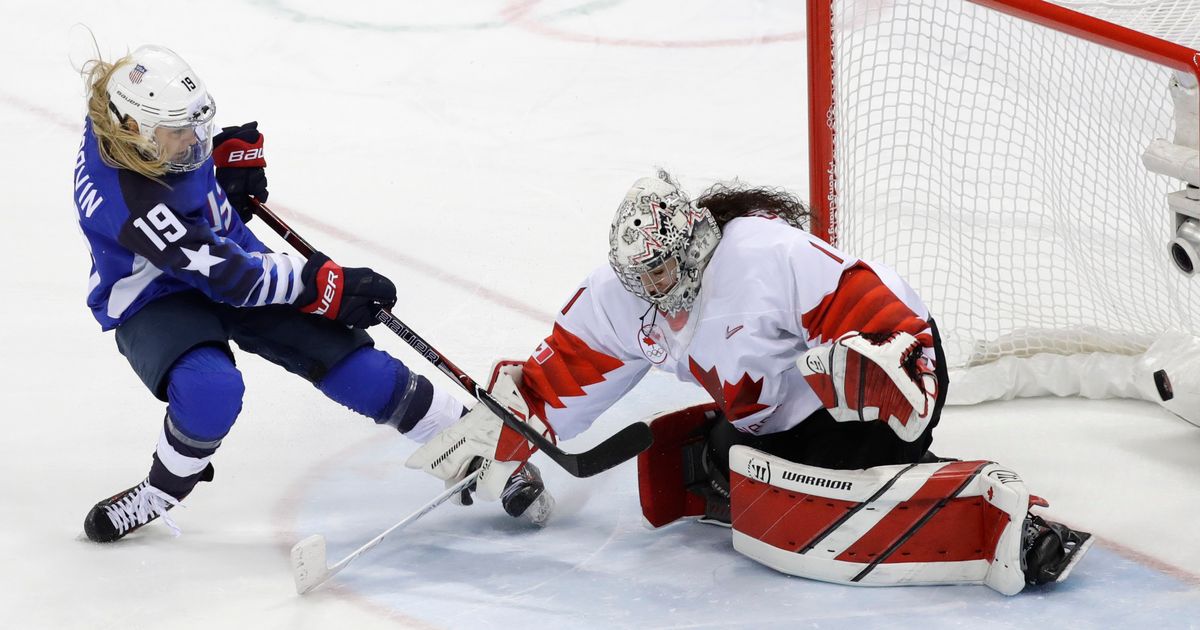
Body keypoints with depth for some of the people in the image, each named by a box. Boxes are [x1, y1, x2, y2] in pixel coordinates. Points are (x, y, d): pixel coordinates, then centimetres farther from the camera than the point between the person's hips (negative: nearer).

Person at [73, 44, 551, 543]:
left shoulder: (135, 111, -15)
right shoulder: (132, 202, -36)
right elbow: (224, 275, -31)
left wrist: (232, 151, -1)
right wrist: (323, 285, -26)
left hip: (228, 250, 7)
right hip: (154, 303, -7)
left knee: (342, 355, -6)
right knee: (210, 391, -36)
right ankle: (163, 489, -6)